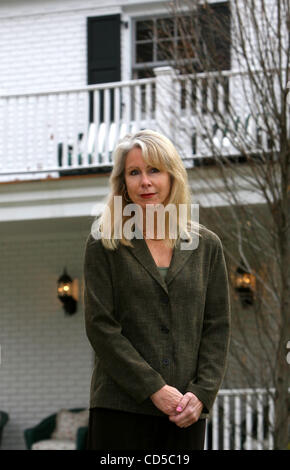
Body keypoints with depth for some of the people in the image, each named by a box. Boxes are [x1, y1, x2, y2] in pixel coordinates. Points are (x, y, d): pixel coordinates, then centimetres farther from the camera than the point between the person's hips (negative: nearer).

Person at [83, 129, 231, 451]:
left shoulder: (206, 245, 10)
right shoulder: (103, 244, 2)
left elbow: (218, 327, 8)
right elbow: (100, 326, -5)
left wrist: (201, 393, -6)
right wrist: (154, 389, -12)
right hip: (121, 409, -2)